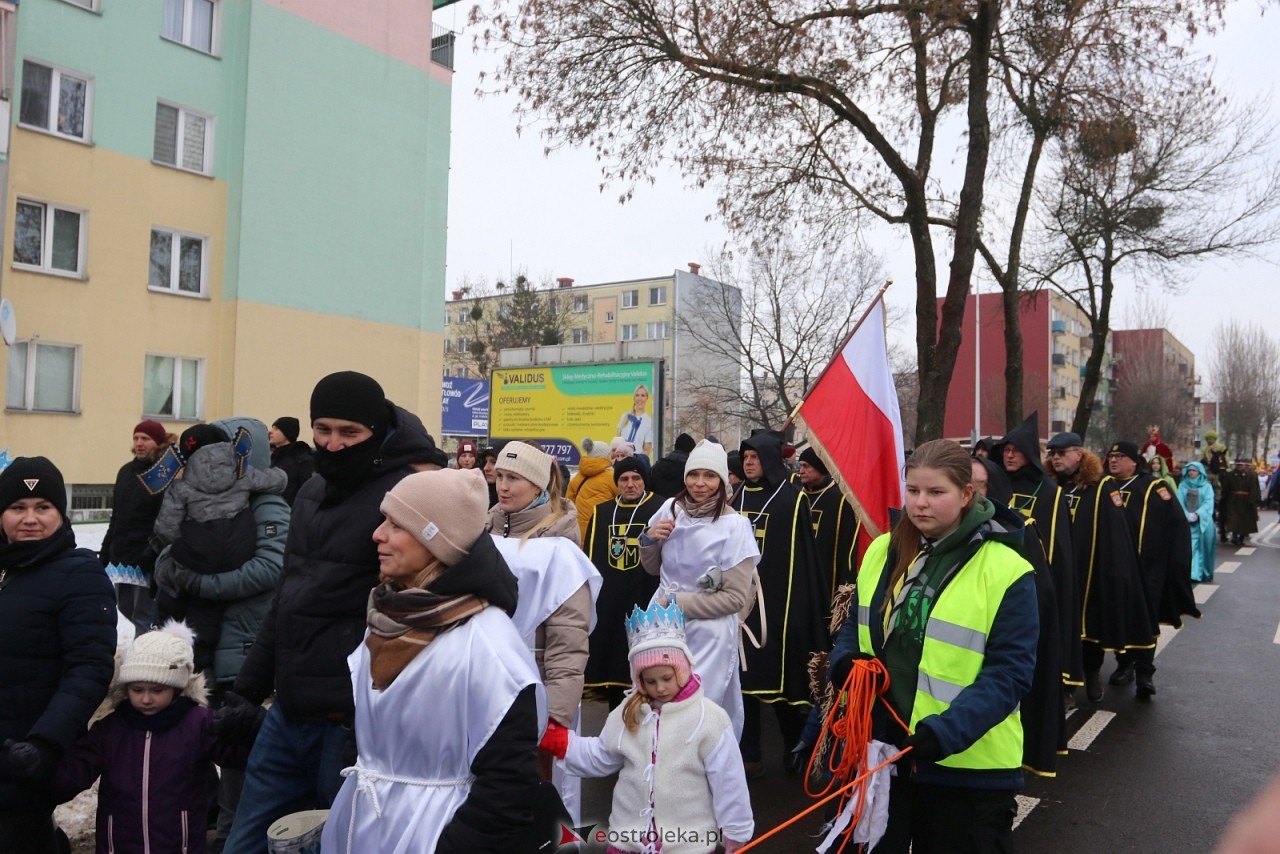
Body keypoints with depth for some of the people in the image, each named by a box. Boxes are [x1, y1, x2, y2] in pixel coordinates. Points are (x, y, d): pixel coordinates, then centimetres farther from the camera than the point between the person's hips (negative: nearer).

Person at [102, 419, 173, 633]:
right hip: (122, 555, 9)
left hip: (148, 560, -8)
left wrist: (152, 554, -22)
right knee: (125, 606, 20)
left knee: (144, 615, -6)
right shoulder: (126, 471, 13)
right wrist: (106, 552, 20)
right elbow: (116, 516, 20)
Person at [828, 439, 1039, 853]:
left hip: (965, 765, -4)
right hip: (879, 748, 5)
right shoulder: (882, 552, 2)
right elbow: (857, 624, 13)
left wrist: (946, 731, -27)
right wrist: (844, 660, -9)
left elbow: (1009, 672, -16)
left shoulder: (1006, 572, -14)